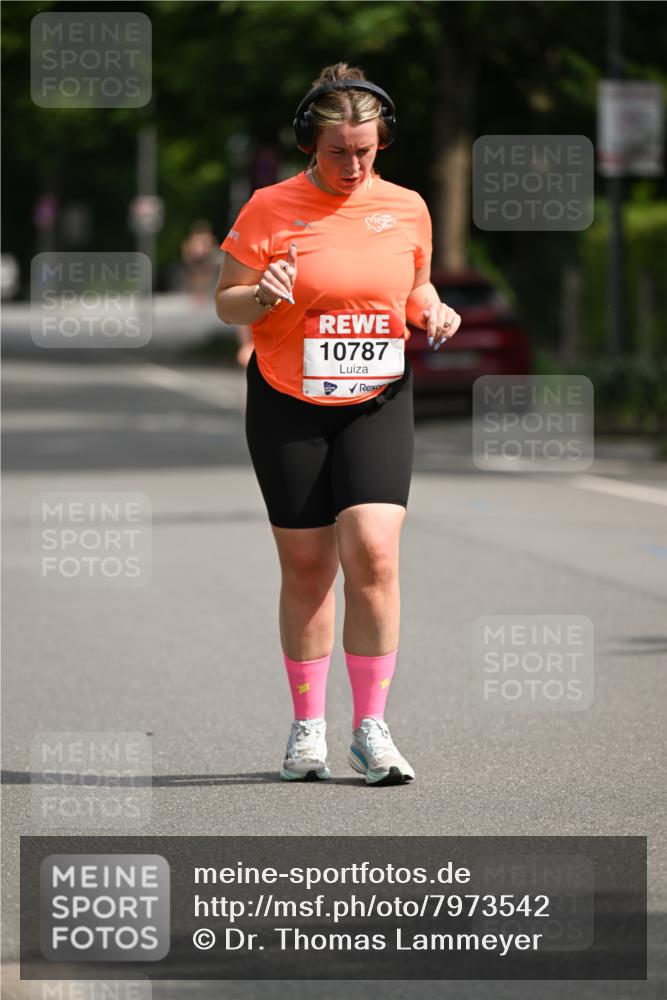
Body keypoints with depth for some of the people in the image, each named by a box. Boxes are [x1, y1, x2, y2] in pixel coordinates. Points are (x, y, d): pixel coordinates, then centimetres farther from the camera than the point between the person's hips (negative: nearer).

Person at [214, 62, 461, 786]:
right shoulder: (270, 210, -5)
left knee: (373, 555, -14)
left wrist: (432, 313, -3)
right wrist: (260, 297, -22)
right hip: (287, 406, -1)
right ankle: (308, 728, 17)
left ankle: (371, 729, -4)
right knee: (306, 566, 3)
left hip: (377, 403, 1)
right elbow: (225, 303, -1)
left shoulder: (406, 209, 3)